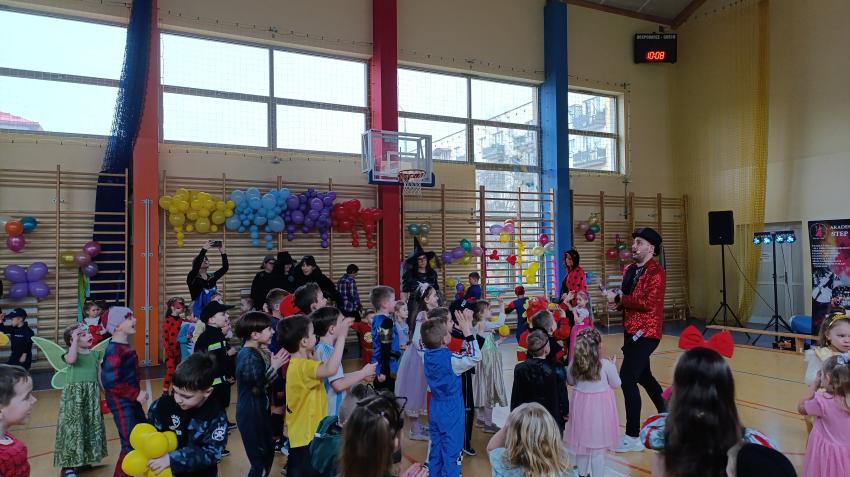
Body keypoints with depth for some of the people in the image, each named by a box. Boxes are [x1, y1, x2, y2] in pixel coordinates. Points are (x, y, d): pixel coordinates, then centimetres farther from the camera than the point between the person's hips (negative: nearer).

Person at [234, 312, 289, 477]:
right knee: (260, 459, -1)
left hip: (258, 412, 10)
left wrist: (274, 364, 3)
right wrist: (274, 367, -23)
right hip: (251, 415, -10)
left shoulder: (253, 352, 7)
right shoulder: (249, 356, -23)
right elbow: (257, 387, -27)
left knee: (268, 451, 21)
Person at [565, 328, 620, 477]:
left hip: (581, 406, 3)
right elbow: (616, 384, -1)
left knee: (582, 441, 18)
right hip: (599, 408, -3)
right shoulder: (605, 365, -17)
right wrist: (614, 366, 11)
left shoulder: (574, 364, -8)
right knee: (598, 445, 8)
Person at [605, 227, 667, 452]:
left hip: (645, 334, -9)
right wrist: (616, 299, -1)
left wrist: (618, 299, -18)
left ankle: (632, 437, -6)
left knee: (627, 379, -13)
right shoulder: (630, 270, 11)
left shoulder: (656, 273, -14)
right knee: (643, 376, 22)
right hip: (631, 331, 9)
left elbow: (648, 303, -24)